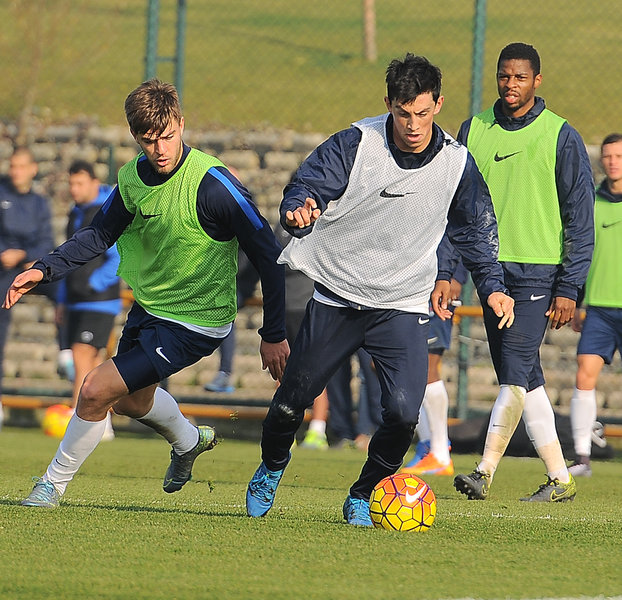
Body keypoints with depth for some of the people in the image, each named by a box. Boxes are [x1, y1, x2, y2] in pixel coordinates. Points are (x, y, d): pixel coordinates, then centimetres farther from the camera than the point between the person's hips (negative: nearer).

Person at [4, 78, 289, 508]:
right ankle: (190, 440, 60)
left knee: (96, 391, -14)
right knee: (132, 399, 29)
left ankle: (55, 483, 7)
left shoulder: (213, 184, -26)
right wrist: (44, 270, -5)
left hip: (195, 323, -8)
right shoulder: (133, 178, -6)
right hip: (148, 307, 8)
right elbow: (100, 235, 10)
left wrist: (274, 335, -17)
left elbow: (268, 256, -19)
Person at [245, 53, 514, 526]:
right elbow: (306, 187, -14)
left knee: (404, 411, -17)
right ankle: (271, 469, 40)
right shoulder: (356, 144, -11)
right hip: (336, 297, 0)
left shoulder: (457, 163, -4)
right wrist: (299, 214, -37)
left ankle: (362, 496, 9)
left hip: (402, 305, 0)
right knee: (291, 401, 7)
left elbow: (476, 229, 12)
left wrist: (493, 286, 6)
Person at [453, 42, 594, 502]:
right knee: (524, 379, 7)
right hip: (492, 270, 5)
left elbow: (581, 218, -2)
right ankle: (560, 479, 13)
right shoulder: (475, 130, 8)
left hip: (538, 272, -5)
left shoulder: (561, 137, -3)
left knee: (515, 373, -14)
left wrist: (569, 287, -8)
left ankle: (486, 472, -14)